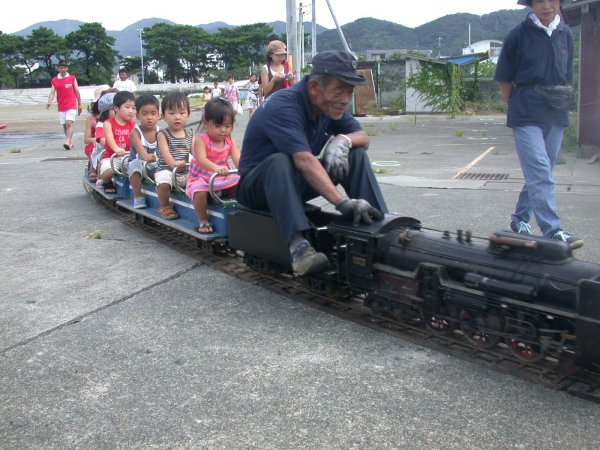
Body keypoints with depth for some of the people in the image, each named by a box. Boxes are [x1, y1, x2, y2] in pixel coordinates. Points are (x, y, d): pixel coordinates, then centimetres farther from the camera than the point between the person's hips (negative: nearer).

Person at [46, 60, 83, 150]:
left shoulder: (72, 78, 3)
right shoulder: (54, 80, 7)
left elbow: (77, 92, 7)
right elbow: (52, 92, -1)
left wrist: (79, 104, 8)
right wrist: (49, 102, -19)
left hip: (71, 105, -3)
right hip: (61, 107, 3)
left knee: (69, 123, -18)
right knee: (64, 125, 7)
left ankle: (68, 142, -24)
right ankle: (71, 142, 19)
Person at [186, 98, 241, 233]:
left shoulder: (230, 141, -1)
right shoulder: (201, 140, -16)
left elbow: (238, 159, -15)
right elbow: (201, 159, -33)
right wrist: (216, 168, -54)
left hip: (223, 178, 5)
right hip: (200, 178, -4)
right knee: (199, 191, -35)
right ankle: (203, 221, -13)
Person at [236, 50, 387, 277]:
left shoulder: (329, 104, -3)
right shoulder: (283, 106, -27)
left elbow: (363, 137, -1)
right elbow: (304, 160, -40)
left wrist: (343, 139, -25)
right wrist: (343, 202, -49)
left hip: (297, 183, 7)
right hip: (257, 186, -7)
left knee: (356, 154, -9)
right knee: (280, 161, -40)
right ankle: (298, 246, -50)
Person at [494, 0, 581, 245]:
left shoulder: (566, 34, 9)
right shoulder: (519, 35, -4)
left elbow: (566, 79, 17)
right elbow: (505, 80, 2)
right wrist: (517, 107, 4)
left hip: (556, 116, 5)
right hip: (527, 116, -5)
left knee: (538, 173, 12)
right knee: (541, 174, -13)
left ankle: (520, 218, 28)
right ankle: (553, 231, -15)